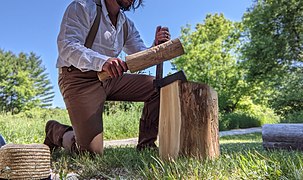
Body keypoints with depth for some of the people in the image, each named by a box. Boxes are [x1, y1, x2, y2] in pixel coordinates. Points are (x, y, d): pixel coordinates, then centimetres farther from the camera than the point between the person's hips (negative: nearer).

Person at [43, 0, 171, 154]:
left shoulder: (127, 25, 13)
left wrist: (157, 46, -14)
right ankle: (55, 131, 16)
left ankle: (146, 145, 1)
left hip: (110, 79, 7)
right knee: (92, 151, -15)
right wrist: (102, 61, -38)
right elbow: (66, 46, -21)